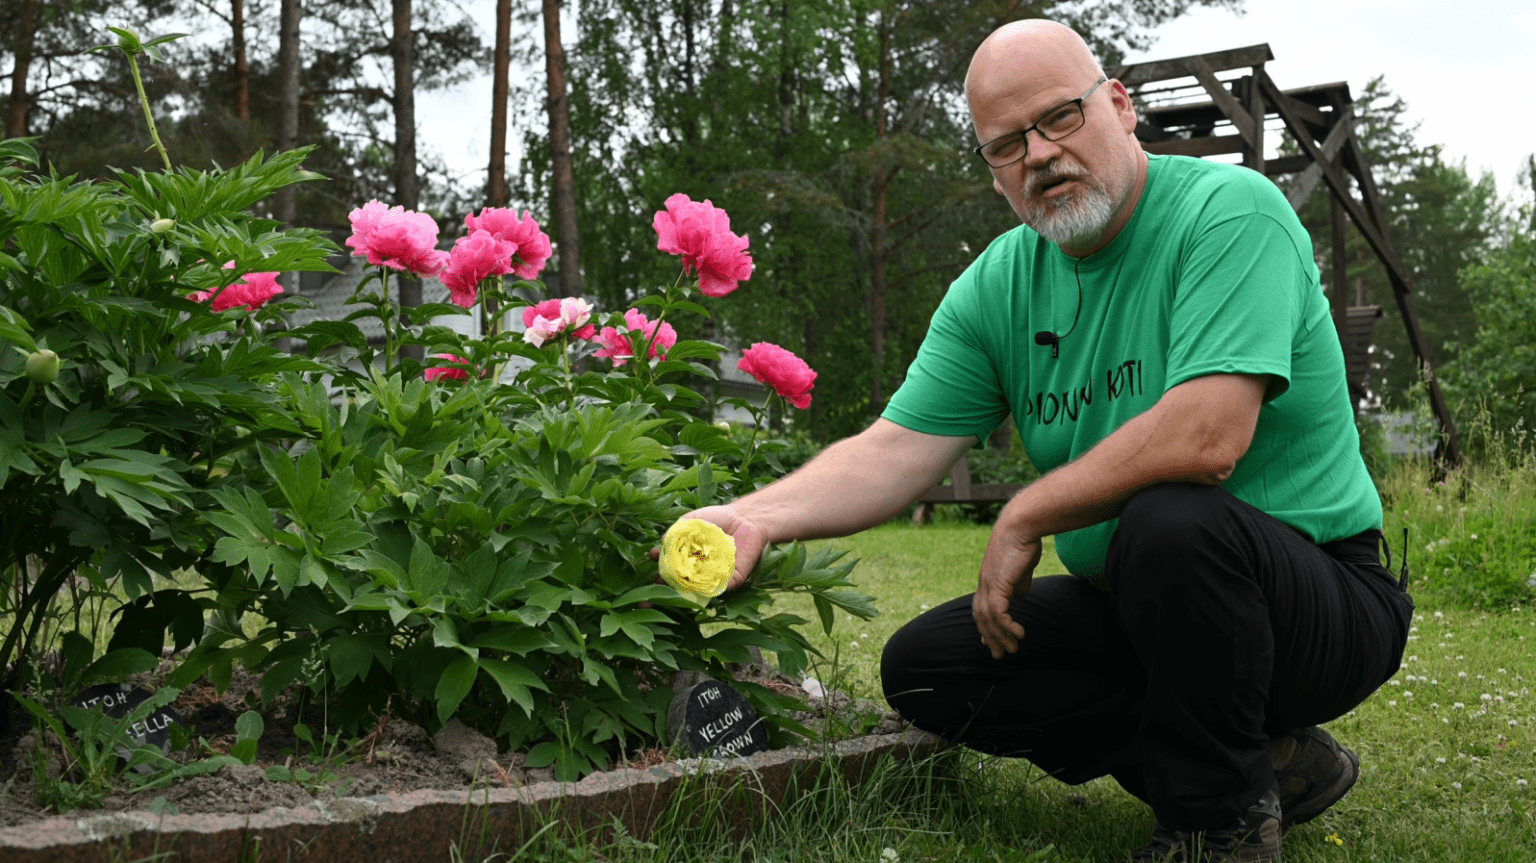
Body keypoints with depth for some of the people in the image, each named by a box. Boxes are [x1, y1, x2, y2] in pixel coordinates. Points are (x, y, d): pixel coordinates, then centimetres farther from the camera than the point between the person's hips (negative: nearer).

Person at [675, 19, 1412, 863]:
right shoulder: (995, 288, 2)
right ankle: (1266, 760, 1)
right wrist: (760, 515, -23)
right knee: (924, 668, -5)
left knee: (1170, 519, -36)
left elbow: (1206, 437, -30)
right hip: (1134, 606, 7)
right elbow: (895, 452, -4)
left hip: (1318, 594, -7)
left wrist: (1025, 519, -18)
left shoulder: (1230, 209, -17)